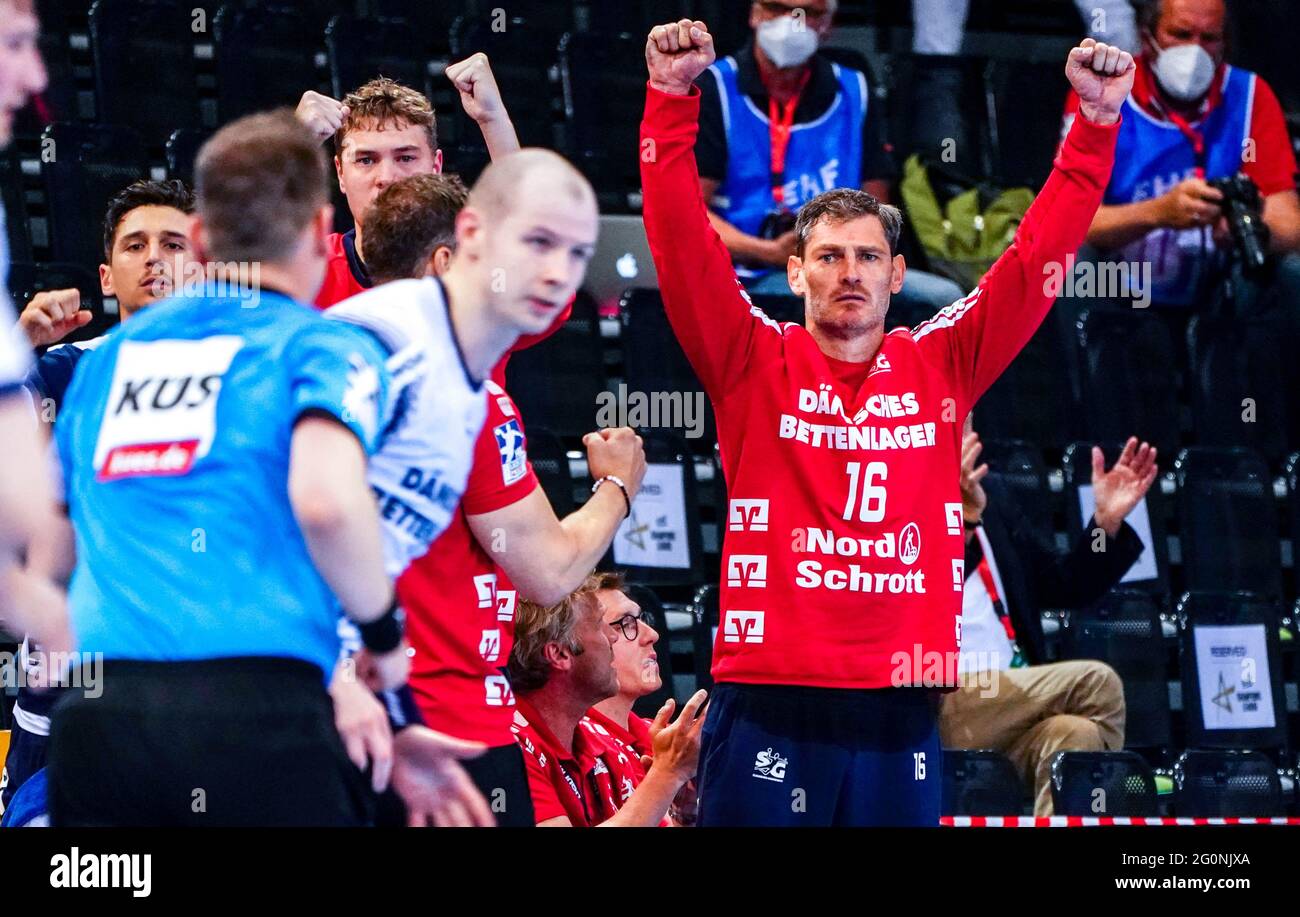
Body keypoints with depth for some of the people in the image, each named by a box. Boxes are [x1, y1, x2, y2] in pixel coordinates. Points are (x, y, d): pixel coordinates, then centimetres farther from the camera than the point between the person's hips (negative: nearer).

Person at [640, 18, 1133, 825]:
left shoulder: (941, 365, 11)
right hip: (770, 706, -2)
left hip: (903, 711, 2)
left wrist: (1097, 122, 2)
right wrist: (674, 99, -15)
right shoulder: (753, 363, 5)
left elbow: (1038, 255, 9)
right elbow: (682, 242, -4)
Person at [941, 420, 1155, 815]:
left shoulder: (991, 503, 23)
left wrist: (1107, 522, 7)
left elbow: (1065, 586, 23)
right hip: (937, 705, -6)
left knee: (1075, 733, -28)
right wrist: (962, 520, -29)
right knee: (1096, 683, -21)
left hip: (1015, 701, 6)